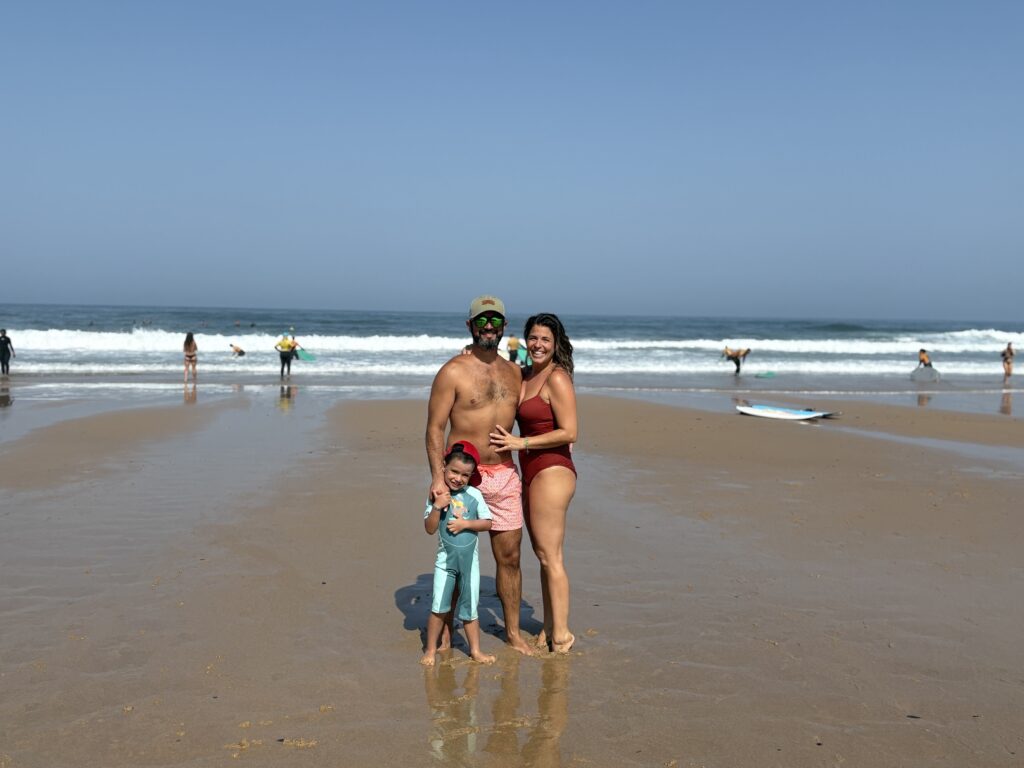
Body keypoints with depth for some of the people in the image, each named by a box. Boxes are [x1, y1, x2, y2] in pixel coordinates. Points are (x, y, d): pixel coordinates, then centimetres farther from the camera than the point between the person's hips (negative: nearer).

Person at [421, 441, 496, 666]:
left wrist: (465, 523, -15)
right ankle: (430, 649, 13)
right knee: (439, 607, -1)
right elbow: (430, 529, -11)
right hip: (445, 559, -2)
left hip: (469, 558, 2)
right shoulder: (437, 496, -7)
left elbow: (487, 522, -3)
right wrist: (437, 507, -24)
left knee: (470, 608, 12)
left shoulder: (474, 495, -3)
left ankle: (475, 650, 22)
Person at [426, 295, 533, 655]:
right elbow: (435, 428, -9)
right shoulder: (453, 372, -6)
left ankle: (513, 632, 21)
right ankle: (445, 633, 16)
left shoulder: (513, 372, 11)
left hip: (505, 474, 5)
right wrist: (438, 476, -19)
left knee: (509, 556, 9)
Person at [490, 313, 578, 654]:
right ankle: (549, 628, 22)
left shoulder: (557, 379, -13)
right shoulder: (526, 376, 13)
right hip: (532, 473, 9)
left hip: (552, 471, -9)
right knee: (543, 554, 13)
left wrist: (520, 443, -16)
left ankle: (561, 633, 6)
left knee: (549, 555, -4)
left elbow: (569, 433, -17)